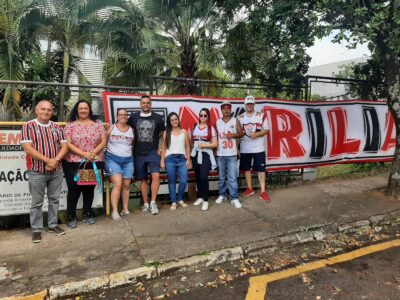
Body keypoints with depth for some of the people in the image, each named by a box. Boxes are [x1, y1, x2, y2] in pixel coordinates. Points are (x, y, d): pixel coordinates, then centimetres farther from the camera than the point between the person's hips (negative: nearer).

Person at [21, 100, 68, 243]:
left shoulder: (57, 127, 8)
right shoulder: (28, 126, -4)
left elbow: (64, 146, 3)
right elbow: (27, 148, -14)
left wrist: (55, 160, -14)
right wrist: (47, 160, -18)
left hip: (56, 171, 4)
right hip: (37, 172, -4)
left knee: (54, 199, 13)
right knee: (37, 202, 6)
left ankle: (53, 225, 26)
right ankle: (36, 229, 18)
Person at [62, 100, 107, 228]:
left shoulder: (97, 124, 7)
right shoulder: (70, 125, 2)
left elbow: (103, 141, 2)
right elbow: (68, 144, -7)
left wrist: (94, 152, -14)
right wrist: (83, 154, -17)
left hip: (94, 163, 2)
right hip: (73, 163, -2)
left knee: (89, 189, 11)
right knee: (74, 189, 1)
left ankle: (87, 214, 25)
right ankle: (71, 217, 15)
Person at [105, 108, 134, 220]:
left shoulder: (131, 129, 8)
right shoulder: (111, 128, 0)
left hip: (128, 160, 4)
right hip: (112, 159, -3)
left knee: (126, 185, 5)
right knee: (117, 184, -14)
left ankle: (125, 209, 16)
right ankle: (114, 211, -9)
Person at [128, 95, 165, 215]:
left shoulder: (157, 118, 2)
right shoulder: (133, 117, 3)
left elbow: (163, 134, 9)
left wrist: (160, 149, 2)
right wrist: (132, 148, 5)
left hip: (153, 152, -1)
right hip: (139, 153, 1)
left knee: (156, 176, -17)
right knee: (143, 179, 8)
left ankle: (153, 202, -5)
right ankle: (146, 204, 19)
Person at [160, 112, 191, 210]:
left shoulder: (184, 132, 9)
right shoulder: (166, 133, 5)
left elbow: (187, 146, 9)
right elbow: (163, 148, 5)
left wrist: (188, 159, 3)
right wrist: (162, 161, -1)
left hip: (182, 159, 1)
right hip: (170, 159, -1)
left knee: (184, 181, -5)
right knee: (172, 181, 4)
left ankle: (180, 199, 18)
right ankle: (173, 202, 15)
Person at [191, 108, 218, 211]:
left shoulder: (211, 128, 0)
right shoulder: (195, 127, 11)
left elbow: (215, 144, -3)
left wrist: (205, 145, -18)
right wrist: (190, 153, 8)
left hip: (206, 155, -4)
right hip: (196, 154, 4)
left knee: (203, 177, -12)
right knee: (198, 177, 9)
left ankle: (205, 200, -2)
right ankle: (200, 197, 25)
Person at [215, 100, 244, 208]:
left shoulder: (235, 121, 4)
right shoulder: (217, 122, 7)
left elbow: (241, 134, 6)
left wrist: (233, 135, -13)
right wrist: (215, 149, 3)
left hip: (232, 154, -2)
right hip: (220, 154, 2)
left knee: (232, 177, -3)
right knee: (221, 177, 11)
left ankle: (234, 198, 3)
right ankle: (222, 195, 24)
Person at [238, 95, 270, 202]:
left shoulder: (261, 116, 1)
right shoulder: (240, 118, 5)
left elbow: (266, 130, 0)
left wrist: (256, 134, -18)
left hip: (258, 148, -2)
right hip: (244, 148, 2)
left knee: (261, 169, -1)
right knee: (246, 168, 10)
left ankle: (262, 191, 6)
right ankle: (250, 188, 26)